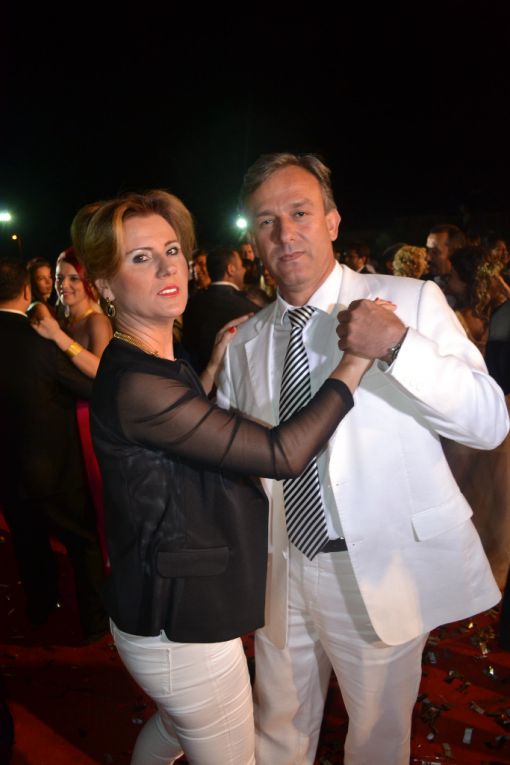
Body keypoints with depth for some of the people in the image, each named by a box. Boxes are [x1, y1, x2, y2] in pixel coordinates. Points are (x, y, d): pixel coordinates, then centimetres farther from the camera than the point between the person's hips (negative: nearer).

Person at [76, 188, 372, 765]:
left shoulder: (158, 363, 4)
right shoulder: (134, 383, -28)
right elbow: (284, 453, -29)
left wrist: (215, 364, 8)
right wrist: (358, 355, -21)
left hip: (170, 605, 9)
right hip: (182, 629, -9)